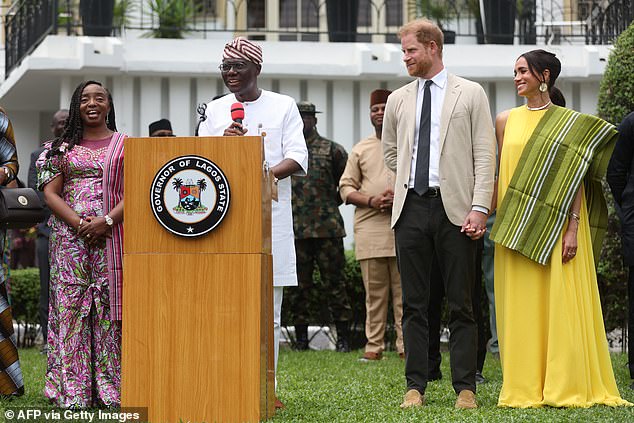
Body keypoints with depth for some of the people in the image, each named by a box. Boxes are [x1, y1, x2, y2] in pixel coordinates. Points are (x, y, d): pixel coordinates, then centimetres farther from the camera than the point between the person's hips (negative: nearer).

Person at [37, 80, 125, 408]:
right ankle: (72, 391, -4)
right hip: (69, 234, 1)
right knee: (70, 306, -4)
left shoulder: (126, 144, 10)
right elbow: (51, 193, 5)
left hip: (110, 236, -1)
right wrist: (79, 223, -10)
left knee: (108, 307, -4)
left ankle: (109, 388, -3)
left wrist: (107, 220, -14)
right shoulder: (62, 147, 13)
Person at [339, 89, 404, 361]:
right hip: (370, 229, 2)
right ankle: (374, 346, 4)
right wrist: (372, 201, -6)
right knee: (374, 292, 1)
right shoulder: (360, 150, 16)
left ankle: (406, 346, -2)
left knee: (404, 290, -4)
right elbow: (346, 188, 12)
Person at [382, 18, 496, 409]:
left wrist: (480, 207, -11)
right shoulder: (398, 101, 13)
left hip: (455, 210, -3)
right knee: (414, 304, 4)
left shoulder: (470, 94, 3)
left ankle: (466, 387, 3)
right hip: (411, 208, 3)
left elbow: (484, 155, -2)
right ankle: (416, 385, 9)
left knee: (460, 304, 0)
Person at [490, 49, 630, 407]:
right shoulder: (507, 121, 12)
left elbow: (576, 177, -5)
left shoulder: (570, 122, 0)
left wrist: (573, 228, -14)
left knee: (561, 304, -5)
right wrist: (490, 210, 6)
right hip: (516, 227, 4)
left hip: (556, 227, -3)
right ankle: (525, 387, 5)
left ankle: (566, 387, -1)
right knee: (521, 306, 2)